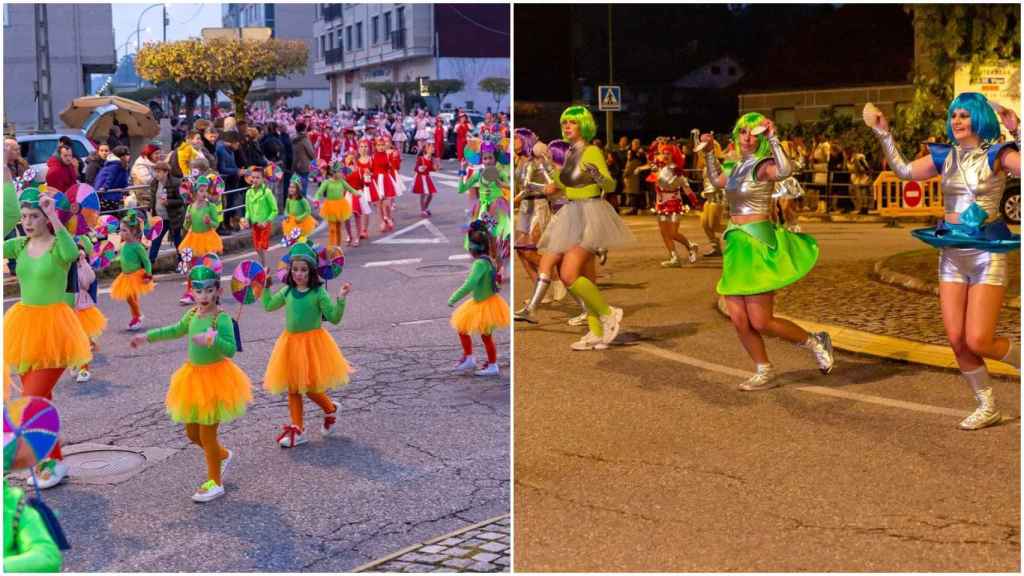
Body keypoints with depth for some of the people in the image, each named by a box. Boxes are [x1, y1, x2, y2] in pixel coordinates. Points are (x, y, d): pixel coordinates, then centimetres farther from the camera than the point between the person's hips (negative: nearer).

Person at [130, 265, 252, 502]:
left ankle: (215, 482, 16)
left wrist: (213, 340, -42)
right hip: (194, 375, 7)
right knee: (192, 432, 16)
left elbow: (231, 350, -26)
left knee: (207, 434, 0)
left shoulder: (222, 318, -19)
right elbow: (175, 331, 23)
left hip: (215, 376, -7)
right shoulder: (192, 314, 3)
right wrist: (147, 337, 26)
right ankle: (223, 455, 43)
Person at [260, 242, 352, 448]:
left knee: (311, 388, -4)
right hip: (291, 342, 5)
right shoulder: (287, 291, 4)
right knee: (292, 389, 8)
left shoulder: (319, 293, -11)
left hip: (312, 342, -5)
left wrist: (340, 299, -25)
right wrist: (265, 286, 14)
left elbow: (334, 318, -13)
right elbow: (269, 305, 19)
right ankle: (297, 429, 18)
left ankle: (331, 409, 27)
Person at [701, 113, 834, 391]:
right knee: (739, 320, 3)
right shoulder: (739, 165, 11)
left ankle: (815, 342, 17)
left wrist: (773, 138, -29)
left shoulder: (763, 166, -11)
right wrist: (708, 152, 24)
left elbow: (785, 170, -36)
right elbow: (716, 180, 33)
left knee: (761, 323, -5)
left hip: (757, 243, -8)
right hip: (737, 244, 8)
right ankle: (765, 372, 18)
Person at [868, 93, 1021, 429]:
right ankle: (987, 407, 19)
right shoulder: (945, 156, 7)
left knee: (978, 341, -12)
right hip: (951, 253, 5)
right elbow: (904, 171, 10)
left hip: (987, 252, -5)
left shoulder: (997, 154, -8)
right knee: (956, 340, 3)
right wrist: (882, 132, 4)